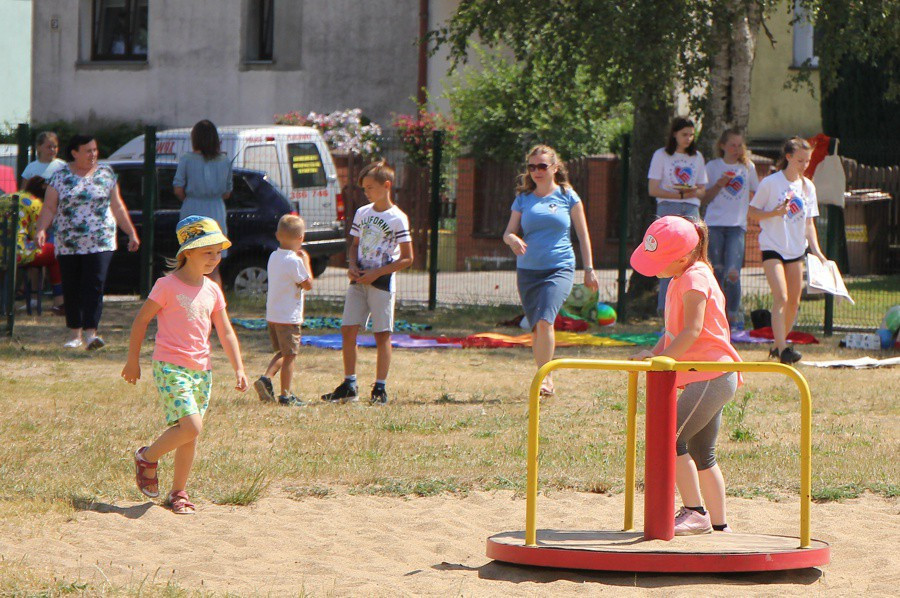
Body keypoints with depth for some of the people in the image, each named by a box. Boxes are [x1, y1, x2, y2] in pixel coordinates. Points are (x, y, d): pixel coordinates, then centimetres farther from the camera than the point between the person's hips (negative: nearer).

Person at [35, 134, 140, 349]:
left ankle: (91, 333, -18)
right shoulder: (61, 176, 4)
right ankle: (74, 333, 16)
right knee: (72, 289, 5)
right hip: (68, 244, 0)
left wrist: (131, 233, 12)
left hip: (100, 242, 0)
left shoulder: (106, 174, 9)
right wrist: (41, 230, -15)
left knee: (94, 286, -13)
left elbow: (117, 207, 13)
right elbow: (49, 208, 1)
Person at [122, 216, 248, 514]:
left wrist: (238, 368, 5)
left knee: (189, 435, 7)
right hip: (170, 367, -6)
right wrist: (133, 361, 0)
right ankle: (148, 457, 4)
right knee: (191, 426, -19)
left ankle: (178, 492, 19)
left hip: (201, 370, 6)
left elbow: (226, 332, 14)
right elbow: (141, 319, -2)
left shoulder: (212, 291, 9)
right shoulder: (168, 285, -9)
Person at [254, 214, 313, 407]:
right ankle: (286, 395, 3)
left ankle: (266, 378, 1)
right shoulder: (294, 261, -17)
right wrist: (306, 261, -4)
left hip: (272, 316, 8)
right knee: (289, 355, 0)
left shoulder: (273, 257, 8)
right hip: (289, 317, -8)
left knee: (282, 352, 20)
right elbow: (308, 284, -13)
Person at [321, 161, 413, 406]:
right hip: (358, 280, 6)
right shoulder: (362, 213, 10)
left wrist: (376, 273, -15)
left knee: (382, 335, -2)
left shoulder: (397, 218, -8)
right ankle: (349, 386, 8)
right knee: (348, 331, 2)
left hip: (382, 282, -6)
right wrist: (352, 266, -1)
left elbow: (407, 258, -9)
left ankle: (380, 388, 3)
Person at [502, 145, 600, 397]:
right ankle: (545, 380, 18)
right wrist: (513, 240, -20)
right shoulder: (523, 199, 8)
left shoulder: (568, 196, 3)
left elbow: (582, 234, 8)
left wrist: (589, 269, 6)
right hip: (528, 270, 3)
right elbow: (508, 232, 5)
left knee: (545, 321, -21)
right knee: (535, 327, 6)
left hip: (560, 268, -3)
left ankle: (545, 377, -14)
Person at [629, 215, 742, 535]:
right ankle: (719, 525, 19)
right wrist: (655, 352, 2)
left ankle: (695, 512, -12)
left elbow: (692, 330, -23)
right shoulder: (683, 279, 17)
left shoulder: (695, 279, -13)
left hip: (710, 377, -11)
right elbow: (675, 330, 17)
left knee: (670, 438, -15)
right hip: (711, 379, 11)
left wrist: (662, 358, -23)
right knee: (701, 455, 14)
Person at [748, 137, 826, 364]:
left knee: (794, 302, 8)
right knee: (781, 298, -17)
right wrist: (775, 213, -21)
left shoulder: (807, 186, 7)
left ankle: (781, 343, 23)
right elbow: (752, 212, -5)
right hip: (773, 248, -6)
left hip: (796, 249, 6)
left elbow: (809, 223, 11)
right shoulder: (770, 183, -9)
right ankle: (782, 349, -20)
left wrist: (816, 250, 1)